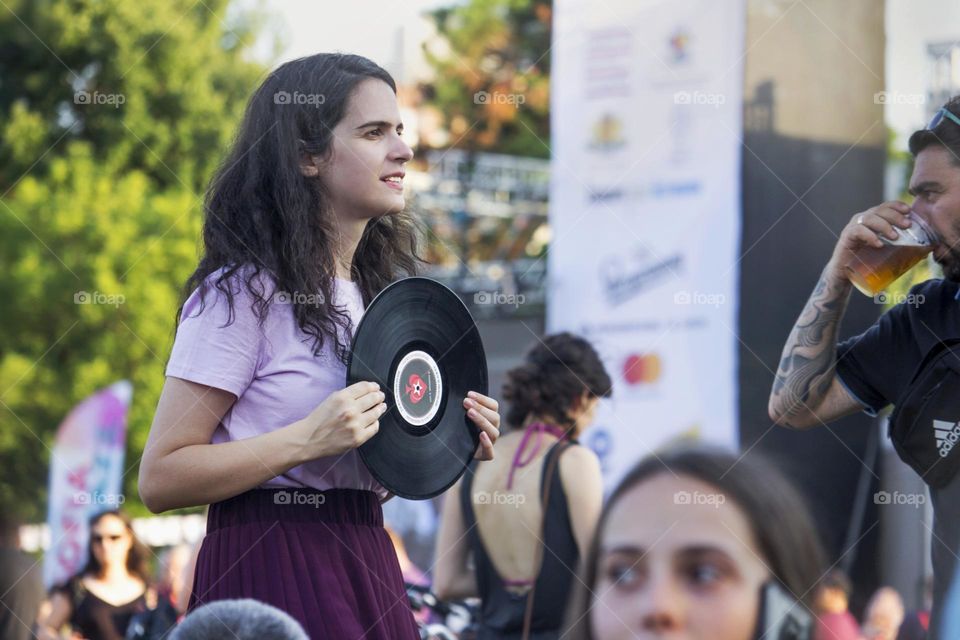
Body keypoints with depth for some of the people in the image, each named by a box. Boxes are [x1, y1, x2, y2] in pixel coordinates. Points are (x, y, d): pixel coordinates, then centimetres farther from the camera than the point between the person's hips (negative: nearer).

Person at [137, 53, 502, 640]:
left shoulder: (378, 291, 14)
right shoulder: (244, 292, -10)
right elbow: (161, 479, -14)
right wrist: (307, 439, -23)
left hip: (365, 566, 7)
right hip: (272, 565, -7)